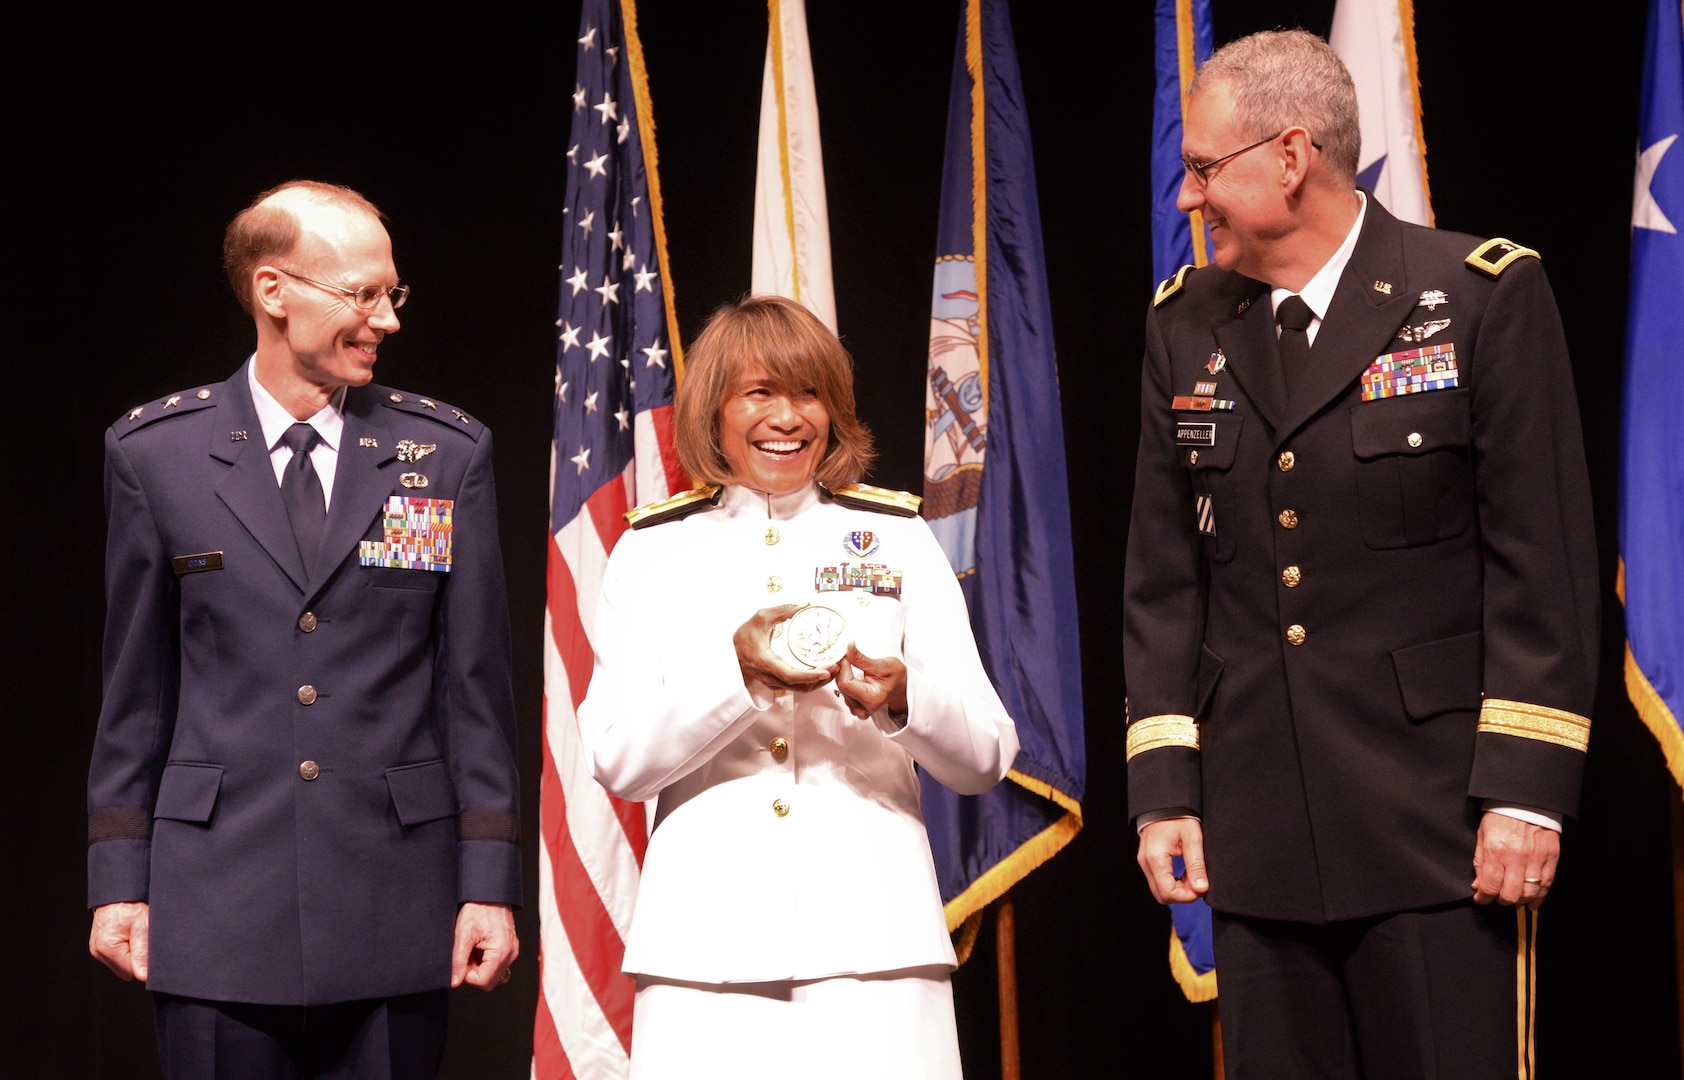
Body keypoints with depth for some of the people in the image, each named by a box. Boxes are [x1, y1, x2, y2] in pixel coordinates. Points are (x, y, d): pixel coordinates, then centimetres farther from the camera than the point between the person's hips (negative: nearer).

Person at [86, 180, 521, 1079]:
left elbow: (475, 686, 4)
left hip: (395, 904, 1)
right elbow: (136, 686, 7)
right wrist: (118, 879, 4)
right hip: (217, 899, 0)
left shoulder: (447, 452, 4)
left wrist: (489, 882, 0)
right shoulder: (153, 451, 3)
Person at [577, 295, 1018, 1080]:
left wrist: (904, 697, -13)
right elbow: (615, 760, 1)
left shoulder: (897, 538, 14)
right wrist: (737, 671, -14)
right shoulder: (654, 549, 12)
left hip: (871, 933, 0)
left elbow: (985, 759, 8)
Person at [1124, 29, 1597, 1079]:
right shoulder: (1186, 325, 9)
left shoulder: (1485, 294, -4)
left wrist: (1527, 788, -12)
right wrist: (1163, 786, 5)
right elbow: (1164, 575, 10)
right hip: (1258, 831, 4)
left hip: (1439, 824, -4)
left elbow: (1544, 559, -7)